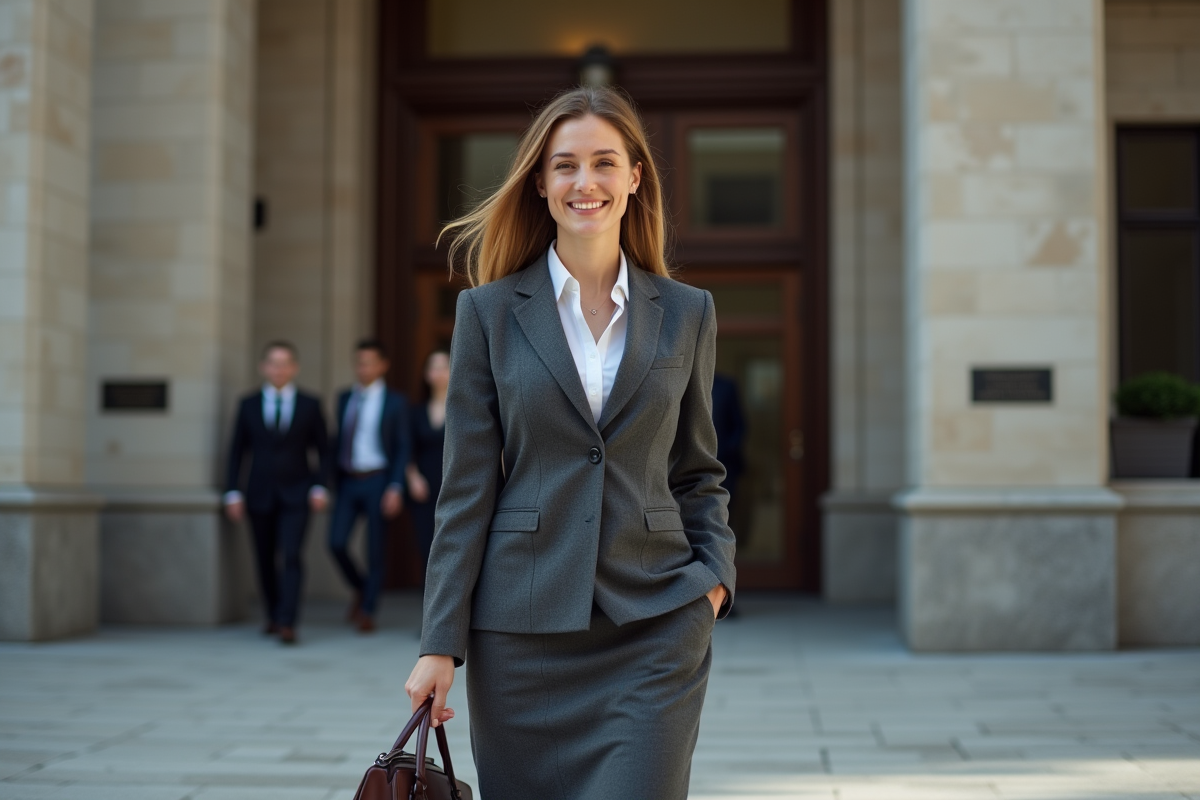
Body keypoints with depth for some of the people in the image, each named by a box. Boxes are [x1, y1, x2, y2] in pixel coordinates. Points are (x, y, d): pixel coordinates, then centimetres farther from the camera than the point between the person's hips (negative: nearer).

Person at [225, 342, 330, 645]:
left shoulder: (310, 405, 4)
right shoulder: (248, 404, 6)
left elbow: (323, 449, 6)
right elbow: (237, 450, 7)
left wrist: (320, 487, -5)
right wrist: (233, 491, -1)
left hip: (295, 494, -2)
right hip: (260, 494, 2)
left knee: (292, 556, -14)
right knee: (265, 559, 8)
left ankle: (287, 623, -17)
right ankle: (273, 616, 25)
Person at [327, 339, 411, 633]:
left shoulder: (395, 402, -2)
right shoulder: (344, 398, 12)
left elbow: (403, 448, -4)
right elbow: (339, 440, 16)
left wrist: (395, 488, -12)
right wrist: (334, 481, 10)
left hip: (377, 482, -4)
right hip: (347, 480, 4)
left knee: (376, 550, 1)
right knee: (337, 542, -7)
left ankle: (368, 611, 15)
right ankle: (360, 589, 20)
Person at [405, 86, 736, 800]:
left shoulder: (687, 314, 7)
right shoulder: (489, 311, 2)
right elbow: (466, 488, 1)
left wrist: (716, 574, -3)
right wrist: (440, 644, -3)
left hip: (655, 626, 0)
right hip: (521, 630, 0)